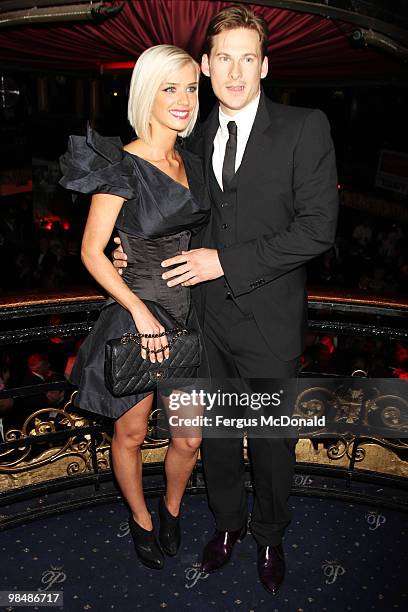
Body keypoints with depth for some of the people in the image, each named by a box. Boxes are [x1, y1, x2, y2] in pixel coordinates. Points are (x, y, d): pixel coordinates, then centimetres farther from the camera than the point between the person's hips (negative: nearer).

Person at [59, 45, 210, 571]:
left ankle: (172, 509, 42)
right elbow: (92, 252, -13)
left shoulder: (191, 162, 7)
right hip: (136, 316, -5)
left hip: (188, 315, 6)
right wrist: (141, 312, -17)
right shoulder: (124, 167, -14)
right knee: (131, 434, 14)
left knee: (189, 438, 12)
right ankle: (140, 520, 41)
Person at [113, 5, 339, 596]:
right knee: (214, 432, 19)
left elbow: (318, 227, -16)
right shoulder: (196, 137, 8)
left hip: (268, 324, -4)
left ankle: (270, 535, 42)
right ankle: (228, 521, 46)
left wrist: (227, 259, -19)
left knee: (272, 440, 14)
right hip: (206, 318, 4)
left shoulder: (305, 127, -8)